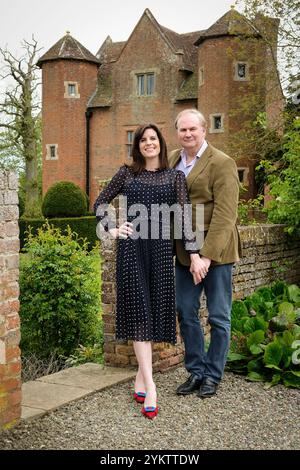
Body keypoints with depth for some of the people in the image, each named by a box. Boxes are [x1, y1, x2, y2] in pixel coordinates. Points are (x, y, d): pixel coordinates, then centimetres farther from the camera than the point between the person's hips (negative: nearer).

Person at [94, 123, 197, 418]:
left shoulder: (175, 176, 10)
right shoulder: (127, 173, 11)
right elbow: (100, 202, 18)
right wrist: (111, 229, 3)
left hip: (161, 247, 1)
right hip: (131, 246, -1)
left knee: (155, 309, 4)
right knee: (139, 311, -7)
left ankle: (141, 375, 18)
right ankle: (149, 386, -10)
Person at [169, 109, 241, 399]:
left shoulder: (222, 163, -9)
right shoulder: (171, 160, 10)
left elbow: (224, 215, -15)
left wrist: (206, 255, -21)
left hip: (215, 252, -5)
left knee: (219, 317, 5)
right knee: (186, 313, 9)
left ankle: (213, 375, 19)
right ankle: (195, 371, 24)